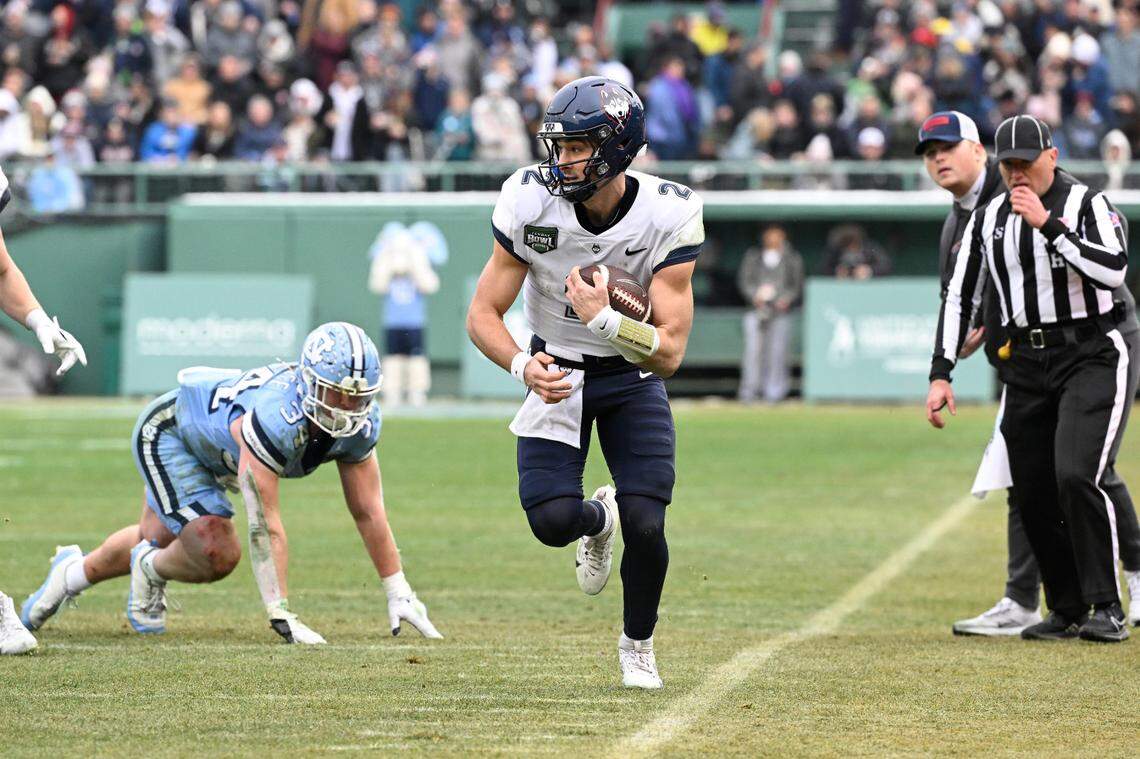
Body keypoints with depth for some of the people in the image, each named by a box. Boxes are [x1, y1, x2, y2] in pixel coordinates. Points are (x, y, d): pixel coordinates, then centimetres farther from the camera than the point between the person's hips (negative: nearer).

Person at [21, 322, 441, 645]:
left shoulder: (358, 424, -24)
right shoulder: (275, 418, -46)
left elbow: (369, 513, -13)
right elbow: (264, 527, -43)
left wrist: (399, 594, -14)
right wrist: (282, 616, -42)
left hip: (212, 448, 8)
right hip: (167, 431, -8)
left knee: (156, 542, 25)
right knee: (217, 554, -21)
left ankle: (73, 573, 52)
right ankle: (150, 572, 12)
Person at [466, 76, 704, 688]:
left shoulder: (668, 217, -22)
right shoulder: (531, 203, -19)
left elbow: (669, 352, -22)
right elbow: (482, 314, -13)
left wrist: (604, 318, -38)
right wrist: (523, 365, -32)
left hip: (633, 379, -1)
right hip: (556, 373, 1)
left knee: (645, 525, -15)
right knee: (552, 521, -18)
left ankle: (638, 644, 15)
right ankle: (597, 519, 22)